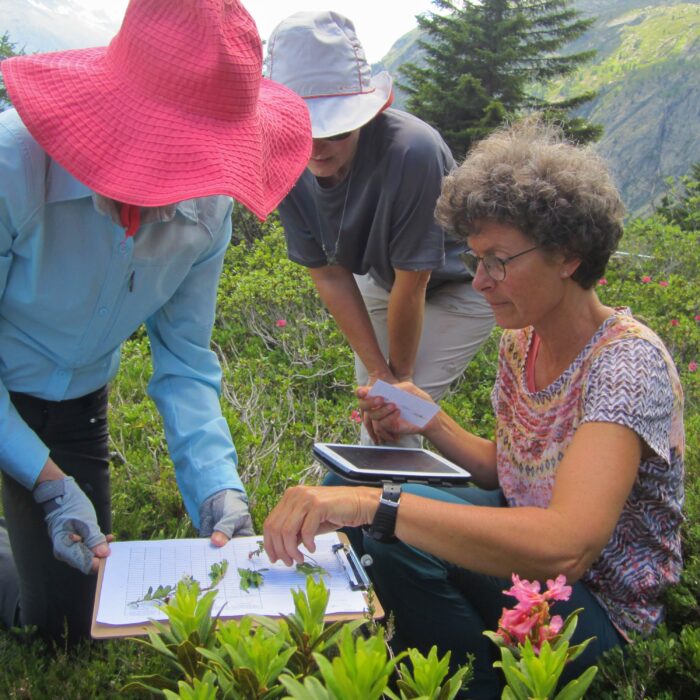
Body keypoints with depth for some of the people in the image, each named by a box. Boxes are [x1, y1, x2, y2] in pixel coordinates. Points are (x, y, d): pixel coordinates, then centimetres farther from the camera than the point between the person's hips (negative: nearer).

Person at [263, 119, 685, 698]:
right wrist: (433, 423, -6)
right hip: (531, 552, 8)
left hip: (602, 612, -7)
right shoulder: (521, 341, 0)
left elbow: (563, 547, -39)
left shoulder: (628, 362, -25)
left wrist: (379, 504, -44)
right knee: (350, 490, -4)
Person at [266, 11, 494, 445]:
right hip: (380, 277, 5)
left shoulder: (411, 152, -40)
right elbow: (329, 275, -14)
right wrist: (376, 369, -14)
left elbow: (412, 283, -29)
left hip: (459, 284, -5)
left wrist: (399, 375, -16)